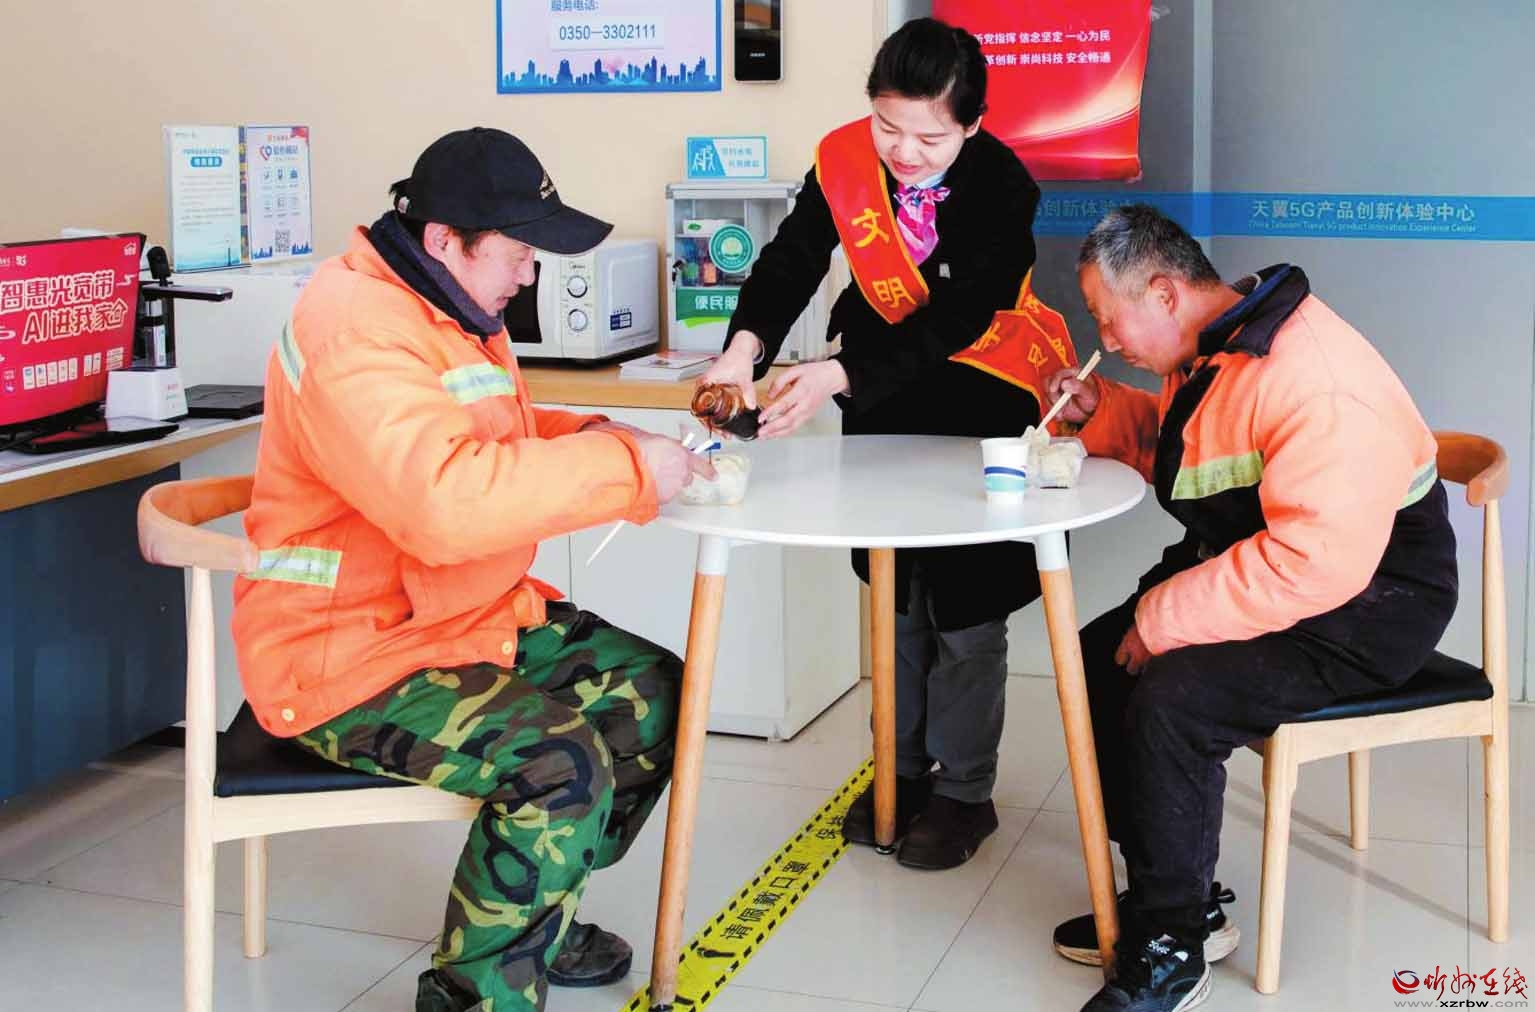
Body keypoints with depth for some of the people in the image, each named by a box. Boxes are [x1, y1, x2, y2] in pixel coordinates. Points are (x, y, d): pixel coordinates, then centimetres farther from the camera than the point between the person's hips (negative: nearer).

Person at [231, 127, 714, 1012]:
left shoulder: (454, 307, 11)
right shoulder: (357, 326, -24)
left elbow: (498, 440, 23)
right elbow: (447, 500, -37)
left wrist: (601, 439, 3)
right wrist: (623, 469, -29)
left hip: (473, 614, 11)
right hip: (350, 656, -10)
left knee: (653, 694, 6)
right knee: (561, 767, -27)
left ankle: (531, 915, 23)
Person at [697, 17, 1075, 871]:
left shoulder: (1003, 187, -25)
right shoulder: (844, 158, -14)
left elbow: (954, 320, -31)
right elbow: (793, 259, -16)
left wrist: (835, 378, -42)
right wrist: (747, 347, -36)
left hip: (981, 393, -4)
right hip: (882, 391, 4)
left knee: (966, 604, 0)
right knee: (894, 591, 14)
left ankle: (964, 791, 16)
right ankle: (904, 769, 29)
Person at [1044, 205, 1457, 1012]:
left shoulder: (1315, 381, -29)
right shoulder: (1209, 346, 3)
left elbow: (1314, 562, -35)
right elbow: (1179, 440, 24)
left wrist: (1162, 620, -28)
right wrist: (1102, 410, 4)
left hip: (1363, 605, -10)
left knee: (1171, 697, -27)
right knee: (1097, 663, 0)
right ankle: (1176, 900, 11)